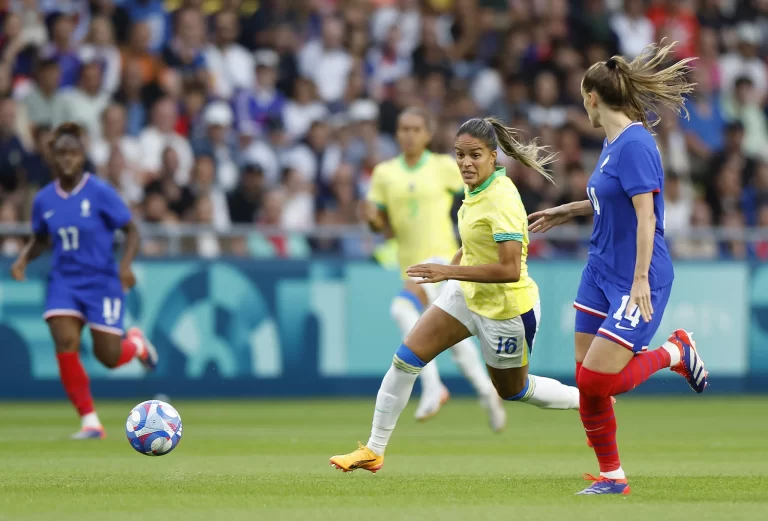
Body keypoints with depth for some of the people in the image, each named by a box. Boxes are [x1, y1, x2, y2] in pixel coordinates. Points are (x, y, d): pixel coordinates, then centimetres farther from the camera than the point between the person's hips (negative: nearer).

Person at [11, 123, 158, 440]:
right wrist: (23, 259, -1)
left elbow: (132, 231, -6)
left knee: (108, 357, -2)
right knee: (65, 346, -17)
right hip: (63, 283, 3)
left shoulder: (100, 193, -10)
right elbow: (40, 239, 18)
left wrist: (126, 264, -23)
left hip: (102, 282, -3)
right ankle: (90, 422, -7)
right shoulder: (44, 200, 2)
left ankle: (136, 342, 37)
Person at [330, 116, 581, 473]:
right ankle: (374, 450, 5)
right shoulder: (476, 189, -3)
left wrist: (450, 272, -34)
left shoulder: (502, 199, -28)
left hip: (507, 308, -7)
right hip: (468, 295, 8)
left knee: (512, 390, 15)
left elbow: (510, 269, -34)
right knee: (407, 357, -3)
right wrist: (454, 266, 9)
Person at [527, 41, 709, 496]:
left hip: (635, 282, -9)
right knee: (587, 382, 6)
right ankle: (611, 477, 17)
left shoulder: (635, 144, -19)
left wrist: (641, 280, -24)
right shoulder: (612, 143, 9)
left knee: (598, 381, -13)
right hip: (600, 274, 9)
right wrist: (567, 212, 30)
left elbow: (645, 215, -22)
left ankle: (675, 353, 9)